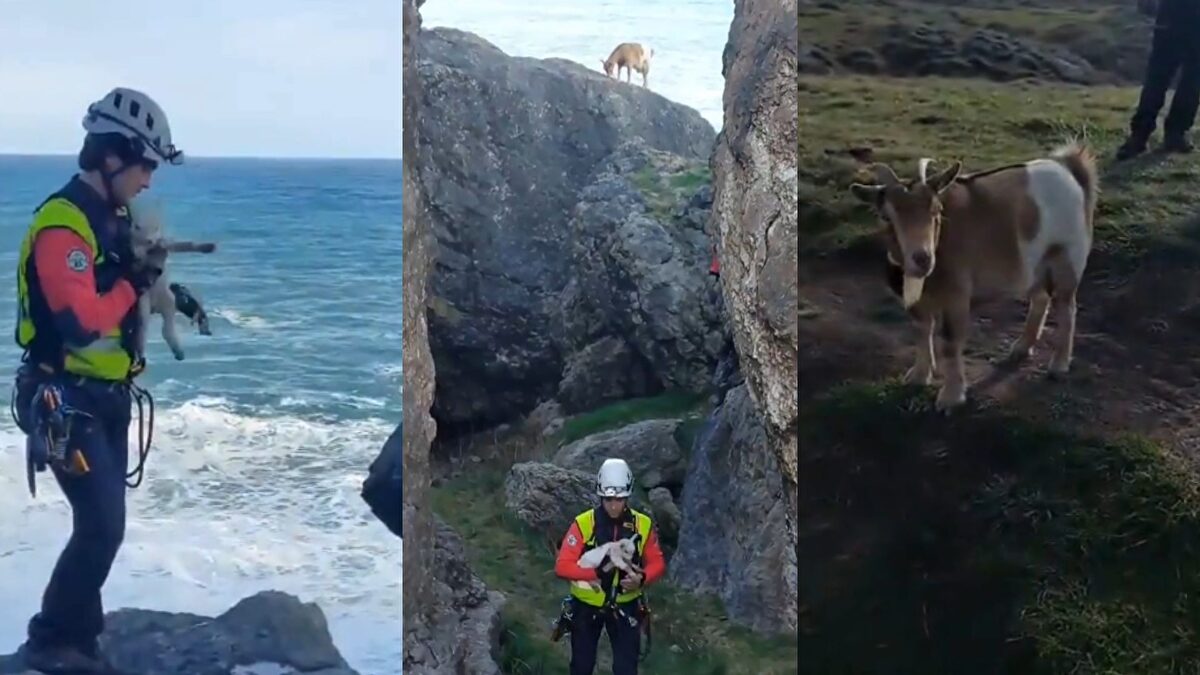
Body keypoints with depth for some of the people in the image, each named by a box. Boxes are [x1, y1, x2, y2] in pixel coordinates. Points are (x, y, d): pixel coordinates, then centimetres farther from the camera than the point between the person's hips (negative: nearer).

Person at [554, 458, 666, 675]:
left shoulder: (643, 525, -12)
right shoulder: (583, 523, -19)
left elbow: (657, 563, -4)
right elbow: (562, 566, -22)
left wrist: (641, 579, -25)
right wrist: (596, 572, -36)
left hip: (624, 606, 1)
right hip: (586, 606, -1)